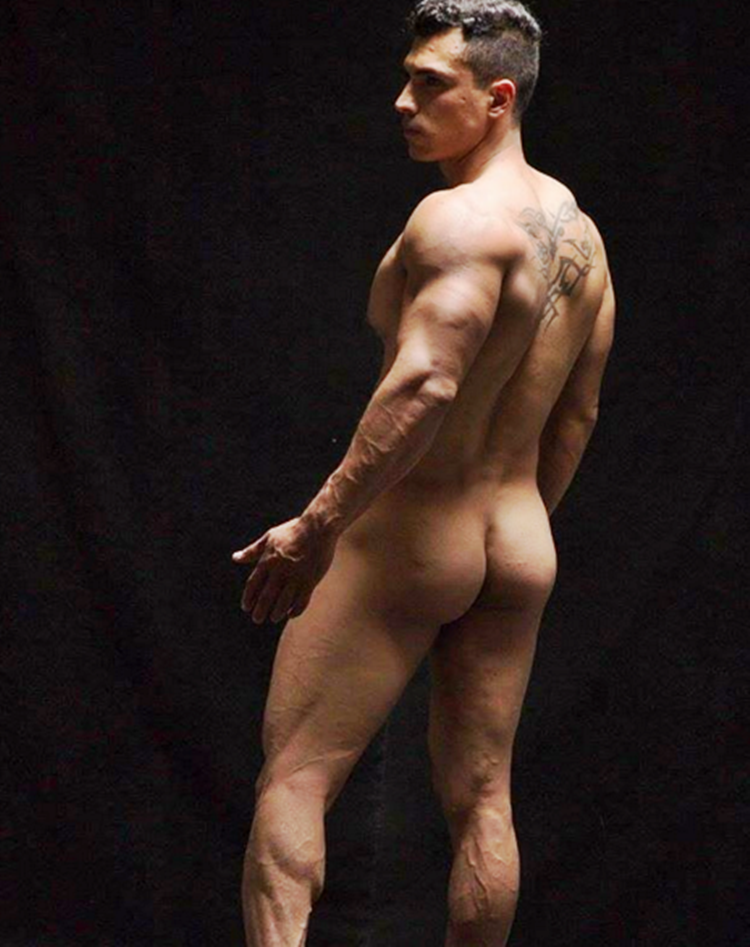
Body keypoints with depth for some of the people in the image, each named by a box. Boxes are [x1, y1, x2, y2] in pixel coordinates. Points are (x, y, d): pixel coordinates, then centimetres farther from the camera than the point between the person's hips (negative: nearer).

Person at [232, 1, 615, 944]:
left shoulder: (460, 218, -17)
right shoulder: (579, 232, 10)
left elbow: (424, 381, -29)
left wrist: (316, 527, -30)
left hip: (403, 538, -8)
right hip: (518, 551, 8)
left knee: (294, 775, -5)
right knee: (480, 798, 12)